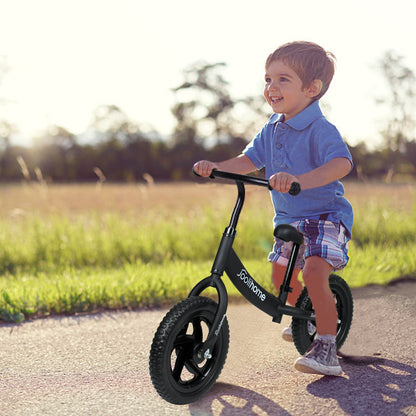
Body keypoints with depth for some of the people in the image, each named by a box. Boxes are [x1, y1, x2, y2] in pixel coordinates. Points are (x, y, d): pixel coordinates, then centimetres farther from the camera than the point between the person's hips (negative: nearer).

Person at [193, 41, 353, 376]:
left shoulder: (321, 130, -21)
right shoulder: (272, 130, 4)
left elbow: (341, 164, -38)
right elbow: (250, 160, 10)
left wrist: (300, 179, -54)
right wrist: (217, 167, -9)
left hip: (325, 215, -8)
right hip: (289, 219, 8)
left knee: (314, 271, -27)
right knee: (281, 273, 15)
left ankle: (327, 346, -17)